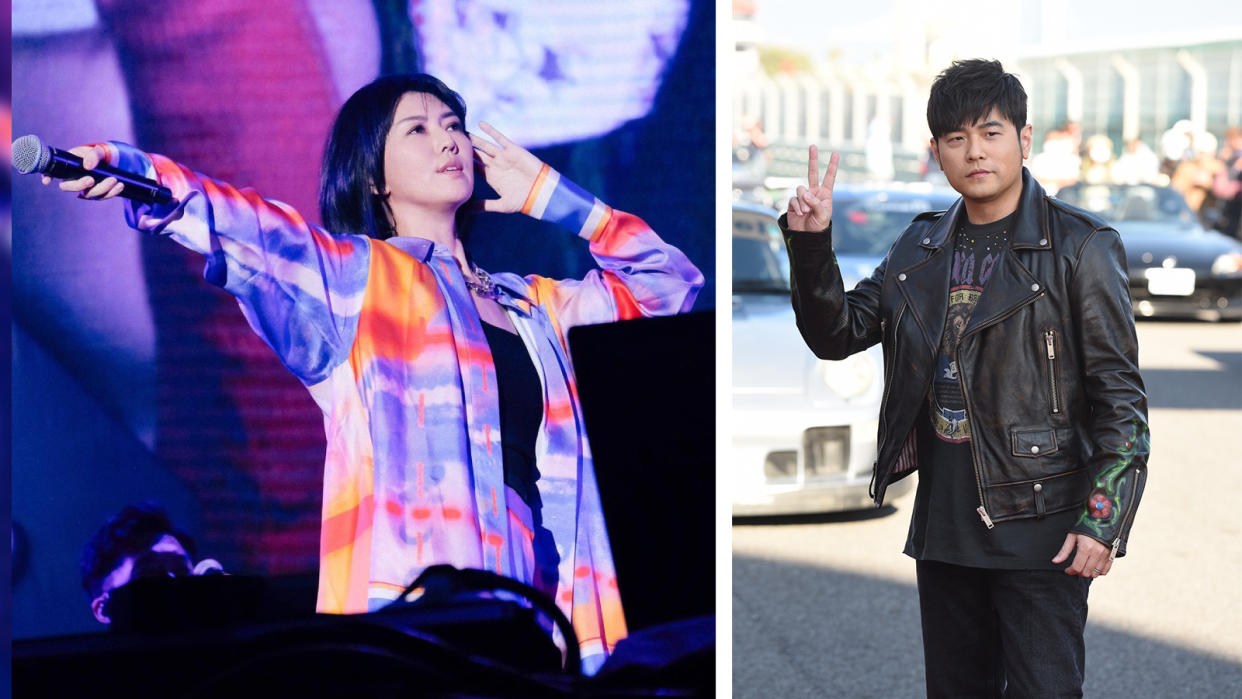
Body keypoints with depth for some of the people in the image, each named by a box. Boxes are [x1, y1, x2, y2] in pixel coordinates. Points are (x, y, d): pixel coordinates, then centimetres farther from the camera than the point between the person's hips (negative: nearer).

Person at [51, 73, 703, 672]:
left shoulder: (532, 303, 26)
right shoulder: (355, 274, 10)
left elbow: (667, 280, 34)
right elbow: (255, 228, -6)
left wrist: (550, 195, 30)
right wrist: (122, 168, -23)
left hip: (541, 592, 5)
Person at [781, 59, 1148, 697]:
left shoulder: (1077, 248, -7)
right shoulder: (921, 248, 10)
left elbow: (1121, 395, -8)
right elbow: (838, 333, 11)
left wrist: (1103, 522, -15)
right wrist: (811, 244, -5)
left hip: (1038, 526, -6)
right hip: (943, 521, 6)